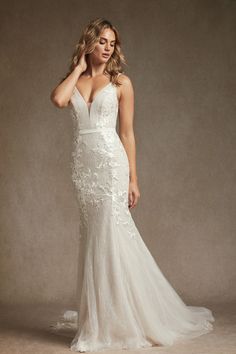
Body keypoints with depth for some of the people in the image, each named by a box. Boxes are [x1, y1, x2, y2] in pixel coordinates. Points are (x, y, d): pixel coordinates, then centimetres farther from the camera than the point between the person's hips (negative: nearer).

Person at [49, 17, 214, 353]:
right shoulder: (73, 80, 12)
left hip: (111, 161, -3)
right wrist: (79, 67, 0)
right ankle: (99, 315, 19)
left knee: (109, 235, -6)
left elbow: (127, 133, 1)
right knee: (93, 236, 8)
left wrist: (133, 178, -3)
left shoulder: (120, 82, 3)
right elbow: (58, 99, -12)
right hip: (83, 163, 4)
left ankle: (112, 321, 6)